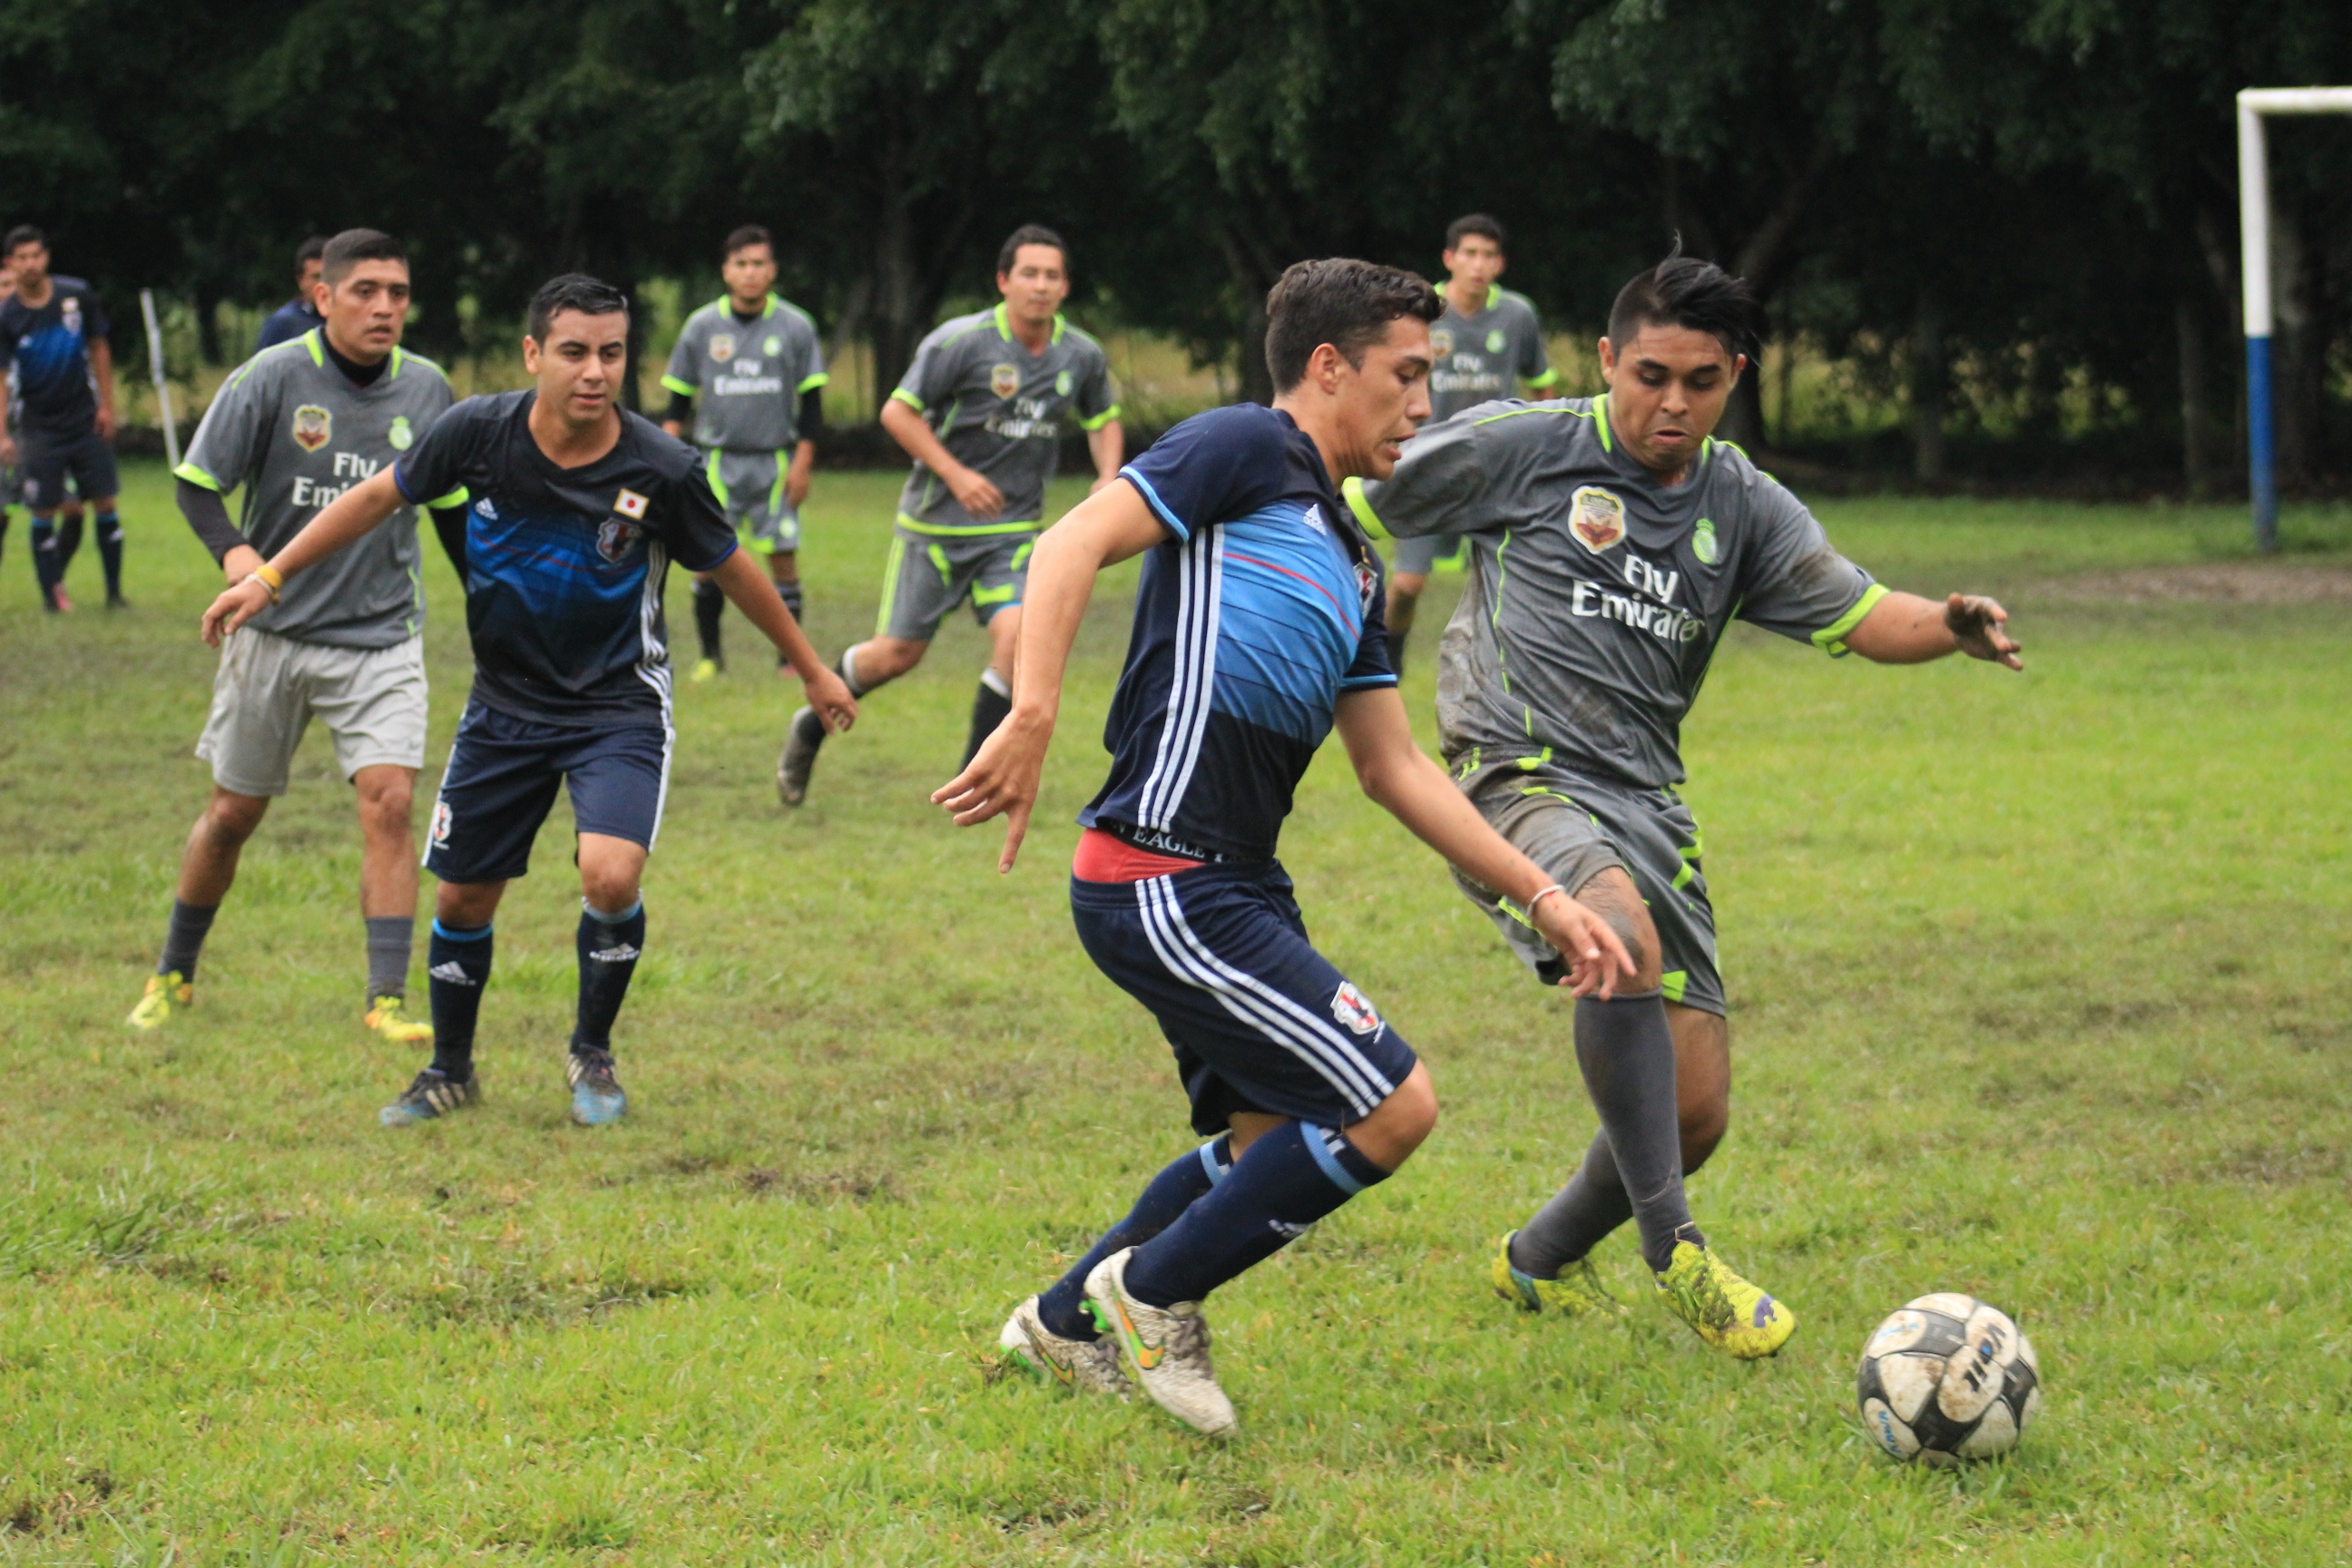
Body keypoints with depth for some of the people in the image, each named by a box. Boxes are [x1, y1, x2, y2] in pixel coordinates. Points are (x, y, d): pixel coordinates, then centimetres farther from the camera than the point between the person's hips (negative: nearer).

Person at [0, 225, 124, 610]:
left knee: (105, 504, 0)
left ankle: (114, 590, 9)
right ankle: (51, 592, 10)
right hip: (39, 429, -1)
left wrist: (106, 405, 3)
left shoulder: (78, 296, -3)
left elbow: (99, 349, 7)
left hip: (85, 420, 1)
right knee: (44, 513, -1)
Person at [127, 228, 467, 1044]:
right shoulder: (272, 378, -11)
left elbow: (450, 504, 15)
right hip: (275, 632, -1)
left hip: (383, 637, 1)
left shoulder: (426, 389, 0)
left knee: (389, 801, -15)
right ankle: (173, 974, 30)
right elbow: (196, 482, -7)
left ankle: (388, 998, -11)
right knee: (233, 813, 10)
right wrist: (233, 551, -25)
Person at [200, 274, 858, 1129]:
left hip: (620, 699, -2)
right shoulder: (479, 432, -16)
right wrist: (268, 576, 0)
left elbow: (731, 569, -1)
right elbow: (379, 495, 1)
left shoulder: (662, 469, -18)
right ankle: (450, 1069, 35)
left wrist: (812, 669, 10)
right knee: (462, 898, 9)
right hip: (506, 700, 3)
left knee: (611, 876, -23)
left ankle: (592, 1053, 4)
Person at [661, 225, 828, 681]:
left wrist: (802, 462, -3)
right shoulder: (701, 326, 4)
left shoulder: (795, 327, 1)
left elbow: (811, 402, 4)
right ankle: (710, 655, 9)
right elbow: (679, 399, 9)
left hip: (775, 462, -1)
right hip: (717, 460, 1)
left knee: (783, 555, -4)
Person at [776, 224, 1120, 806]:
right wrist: (956, 474, -19)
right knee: (897, 653, 1)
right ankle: (813, 726, 31)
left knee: (1017, 634, -21)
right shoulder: (961, 342, -15)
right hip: (935, 521, -3)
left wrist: (1109, 478, -1)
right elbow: (898, 412, -10)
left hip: (1014, 529, 3)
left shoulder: (1083, 357, 0)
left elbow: (1102, 419, 19)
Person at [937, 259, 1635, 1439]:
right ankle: (1149, 1292, 6)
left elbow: (1394, 767, 21)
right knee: (1390, 1106, -9)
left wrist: (1540, 898, 16)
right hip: (1165, 886, -10)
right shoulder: (1247, 451, -6)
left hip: (1235, 886, 10)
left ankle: (1072, 1322, 32)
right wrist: (1031, 720, -30)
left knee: (1272, 1142, 19)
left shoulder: (1350, 565, 20)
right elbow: (1072, 545, -17)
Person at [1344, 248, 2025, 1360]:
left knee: (1697, 1111, 3)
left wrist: (1947, 629, -18)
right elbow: (1345, 512, 6)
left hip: (1646, 801, 6)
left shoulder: (1742, 507, 11)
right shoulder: (1522, 447, -2)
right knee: (1624, 932, -38)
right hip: (1518, 778, -6)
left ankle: (1541, 1262, 32)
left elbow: (1856, 613, 2)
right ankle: (1674, 1253, -31)